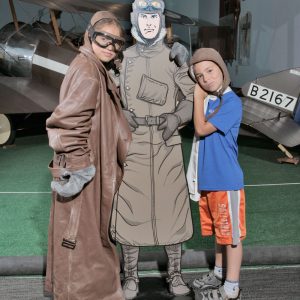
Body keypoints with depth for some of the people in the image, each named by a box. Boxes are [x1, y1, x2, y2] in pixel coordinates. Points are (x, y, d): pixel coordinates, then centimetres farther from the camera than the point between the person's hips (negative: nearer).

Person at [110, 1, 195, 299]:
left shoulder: (174, 58, 5)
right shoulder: (122, 58, 6)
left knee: (171, 207, 4)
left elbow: (191, 98, 5)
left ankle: (175, 274, 20)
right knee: (129, 208, 2)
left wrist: (176, 118, -14)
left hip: (166, 143, 0)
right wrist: (120, 114, -12)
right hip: (132, 144, 0)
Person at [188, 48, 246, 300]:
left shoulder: (232, 102, -14)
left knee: (231, 234, 4)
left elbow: (201, 129, -16)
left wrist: (198, 96, -9)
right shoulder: (208, 101, 10)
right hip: (207, 180, 8)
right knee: (219, 232, 21)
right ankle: (219, 274, 37)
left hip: (226, 181, -8)